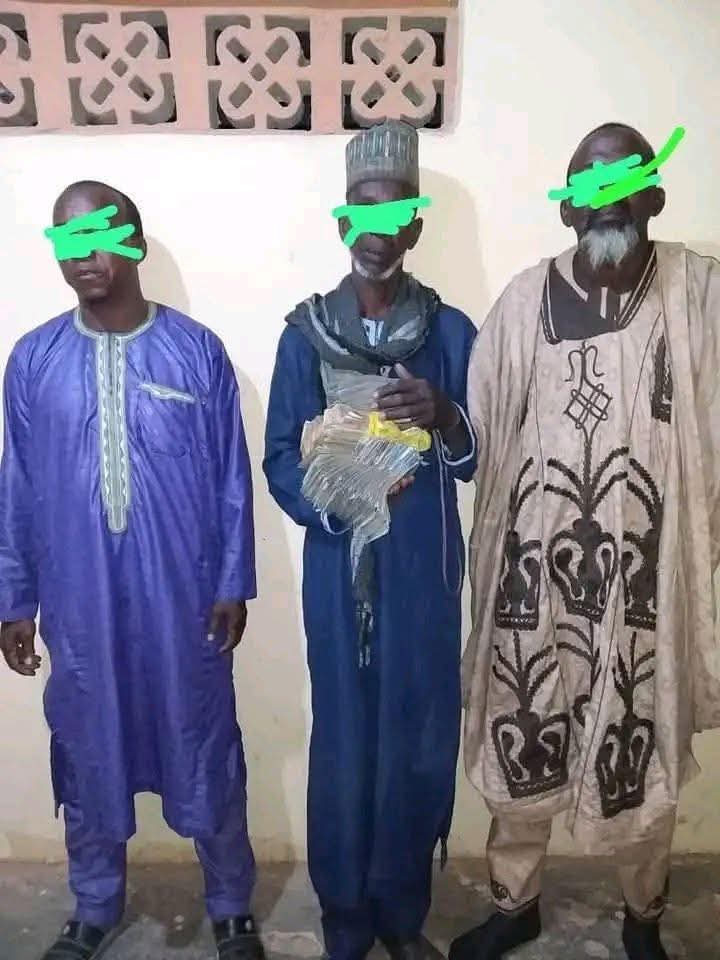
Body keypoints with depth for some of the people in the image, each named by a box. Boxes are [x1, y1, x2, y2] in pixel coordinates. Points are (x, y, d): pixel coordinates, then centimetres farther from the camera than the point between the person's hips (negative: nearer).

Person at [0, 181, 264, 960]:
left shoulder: (197, 350, -5)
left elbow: (232, 479, -2)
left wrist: (234, 584, -3)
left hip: (182, 594, -2)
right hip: (79, 598, 2)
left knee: (205, 748, 11)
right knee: (87, 751, 17)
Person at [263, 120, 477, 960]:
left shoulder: (451, 332, 0)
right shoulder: (303, 333, 1)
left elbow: (477, 459, -2)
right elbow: (280, 459, -1)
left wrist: (445, 419, -24)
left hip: (424, 574, 1)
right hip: (338, 572, 0)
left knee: (418, 742, 11)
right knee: (343, 743, 9)